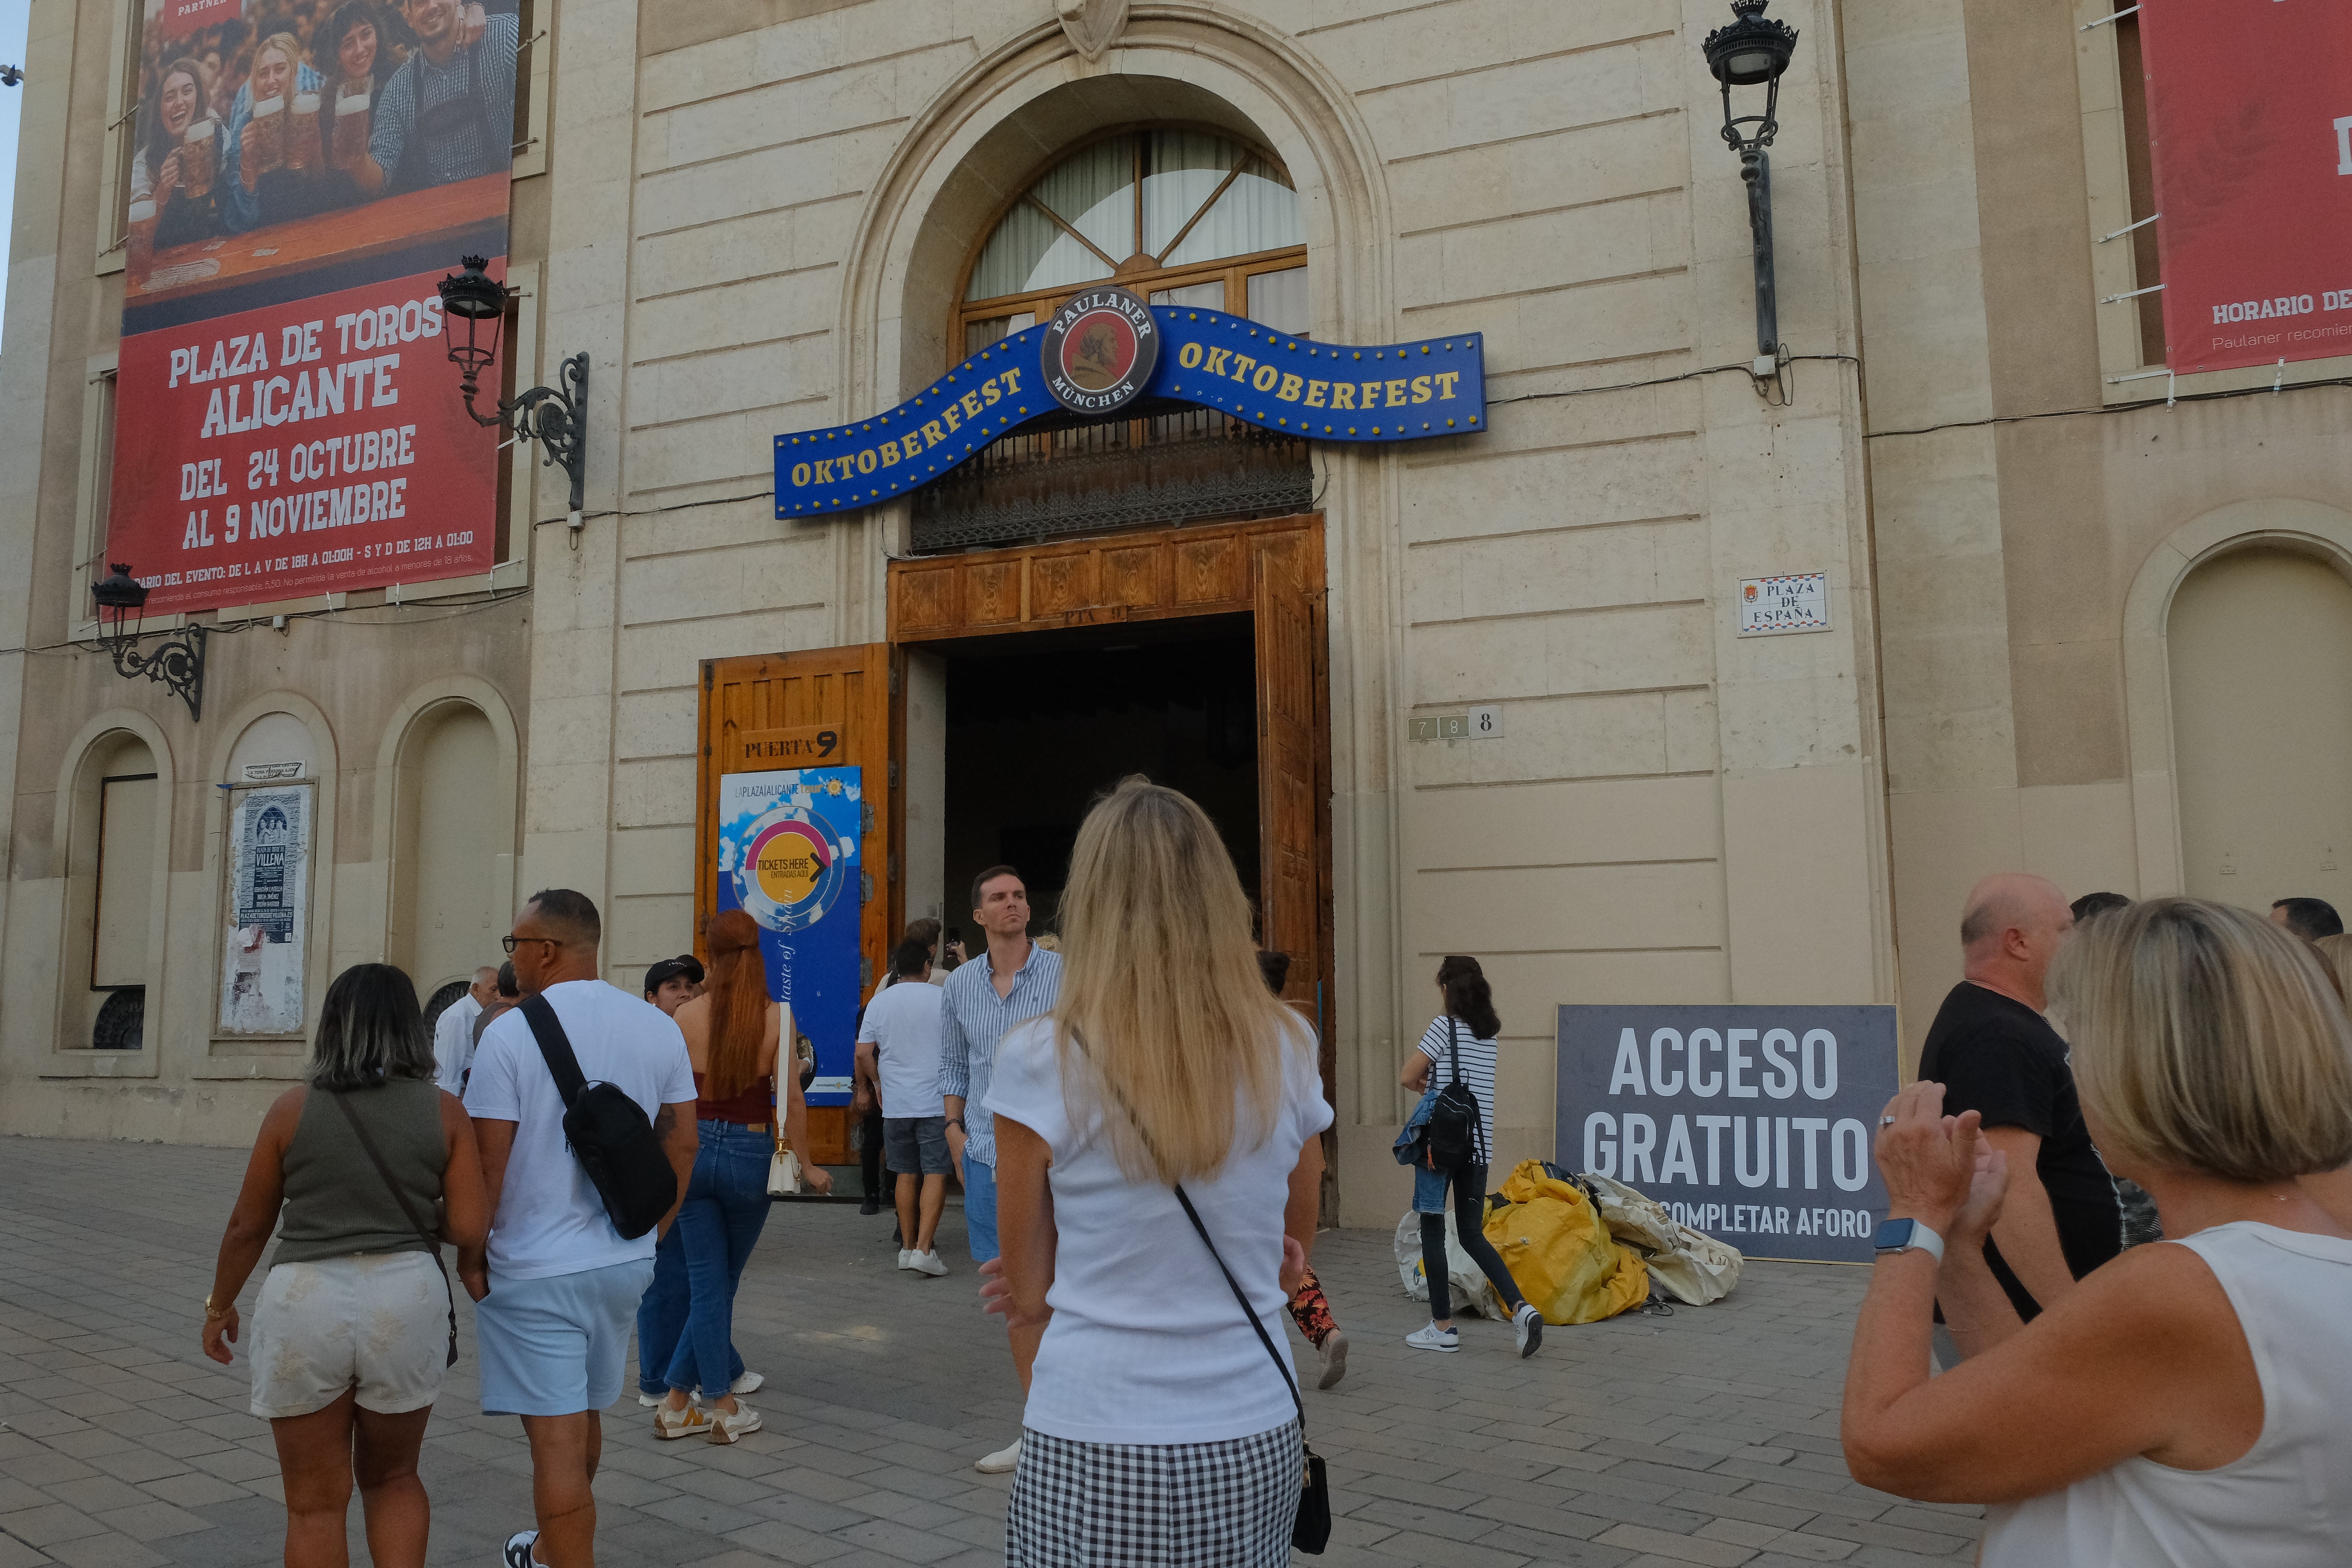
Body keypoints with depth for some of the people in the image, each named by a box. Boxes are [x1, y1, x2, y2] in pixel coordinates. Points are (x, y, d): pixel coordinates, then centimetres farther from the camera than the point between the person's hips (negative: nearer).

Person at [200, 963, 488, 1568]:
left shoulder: (294, 1108, -1)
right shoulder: (445, 1111, -1)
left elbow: (247, 1227, 6)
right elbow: (469, 1229, -5)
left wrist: (220, 1306, 22)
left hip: (305, 1304, -1)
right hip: (407, 1301, 1)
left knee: (316, 1504, 13)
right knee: (393, 1479, 22)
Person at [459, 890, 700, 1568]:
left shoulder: (511, 1032, -15)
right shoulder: (659, 1027, 0)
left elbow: (488, 1161, -14)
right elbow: (682, 1143, 4)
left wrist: (470, 1254, -1)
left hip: (536, 1272, -6)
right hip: (626, 1260, 6)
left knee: (557, 1440, 1)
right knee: (584, 1416, 24)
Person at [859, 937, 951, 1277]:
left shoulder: (879, 1002, 3)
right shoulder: (942, 997, -5)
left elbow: (863, 1054, 0)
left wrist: (879, 1083, 16)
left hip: (895, 1104, 3)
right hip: (936, 1102, -3)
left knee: (907, 1174, 13)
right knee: (936, 1174, -3)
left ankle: (908, 1246, 19)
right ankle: (924, 1249, -12)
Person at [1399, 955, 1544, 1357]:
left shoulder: (1445, 1026, -9)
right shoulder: (1490, 1032, 11)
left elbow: (1407, 1077, -6)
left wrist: (1421, 1085, 13)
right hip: (1479, 1143, 6)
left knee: (1432, 1232, 4)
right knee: (1472, 1234, 12)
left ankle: (1443, 1328, 8)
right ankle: (1521, 1309, -4)